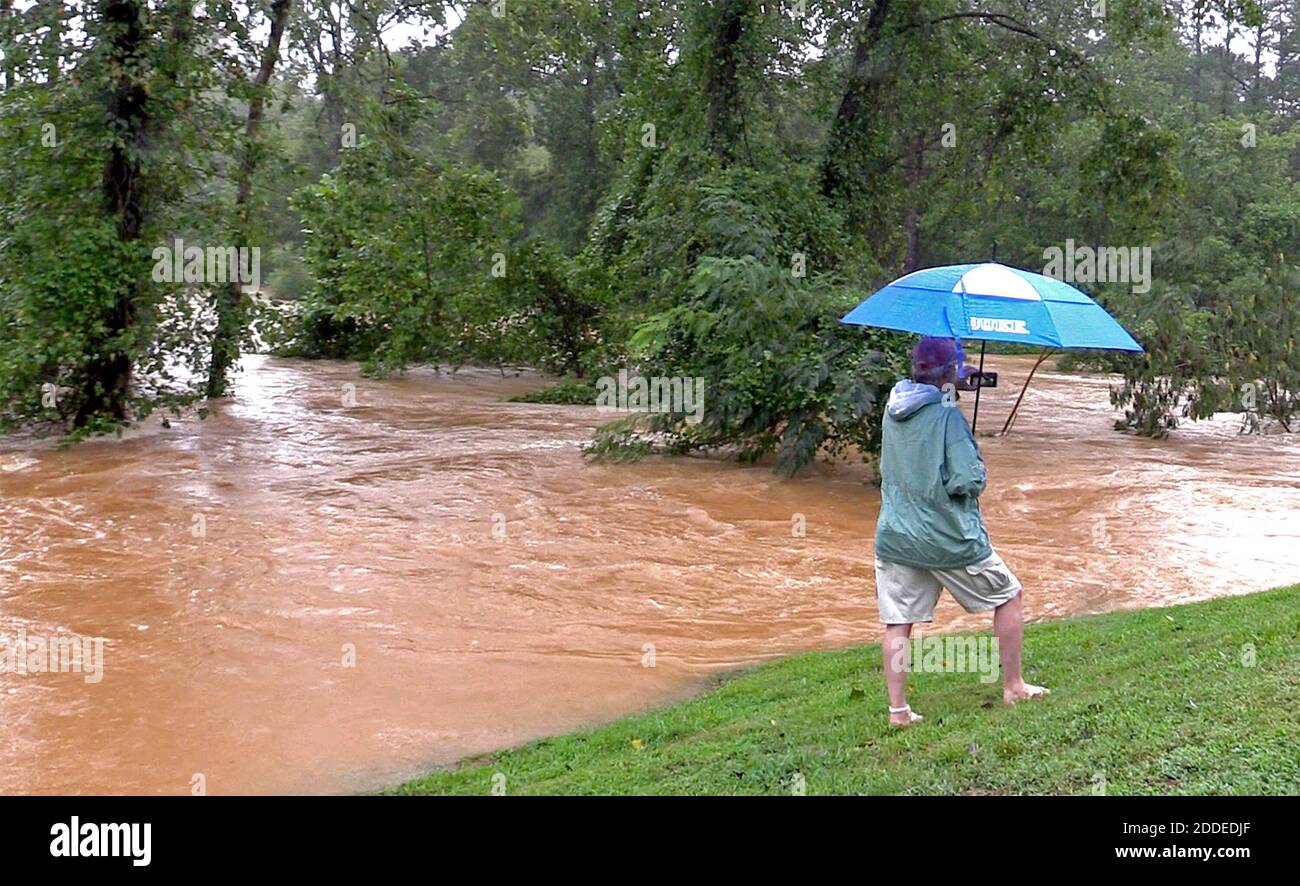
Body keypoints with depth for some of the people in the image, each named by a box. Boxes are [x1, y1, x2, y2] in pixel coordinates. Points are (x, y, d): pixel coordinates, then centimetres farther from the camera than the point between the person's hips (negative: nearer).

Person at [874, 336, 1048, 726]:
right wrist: (978, 467, 2)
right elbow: (968, 482, -19)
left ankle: (898, 709, 5)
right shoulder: (947, 416, -16)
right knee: (1008, 596, 16)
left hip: (894, 539, 5)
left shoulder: (894, 404, 3)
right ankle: (1013, 687, 24)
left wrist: (954, 386, 15)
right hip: (950, 540, -5)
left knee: (897, 623, 7)